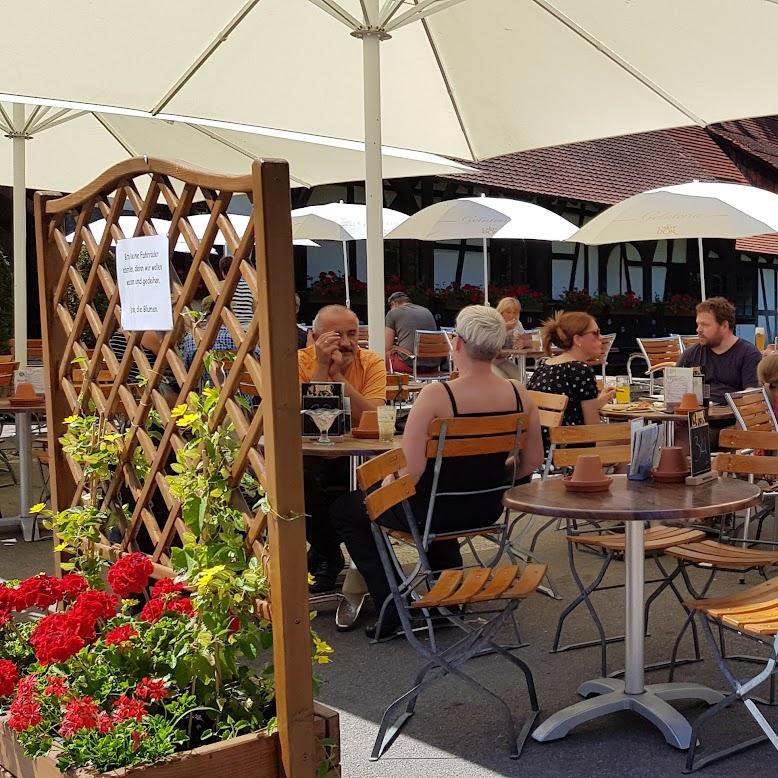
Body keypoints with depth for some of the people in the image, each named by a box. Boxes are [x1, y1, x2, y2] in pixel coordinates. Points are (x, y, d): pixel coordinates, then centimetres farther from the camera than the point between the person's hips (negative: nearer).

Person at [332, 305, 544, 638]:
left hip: (437, 512, -6)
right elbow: (532, 461, 1)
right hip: (488, 510, 6)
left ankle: (390, 608, 13)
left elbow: (409, 472, -28)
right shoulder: (518, 393, -9)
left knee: (344, 509, 18)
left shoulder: (436, 396, -26)